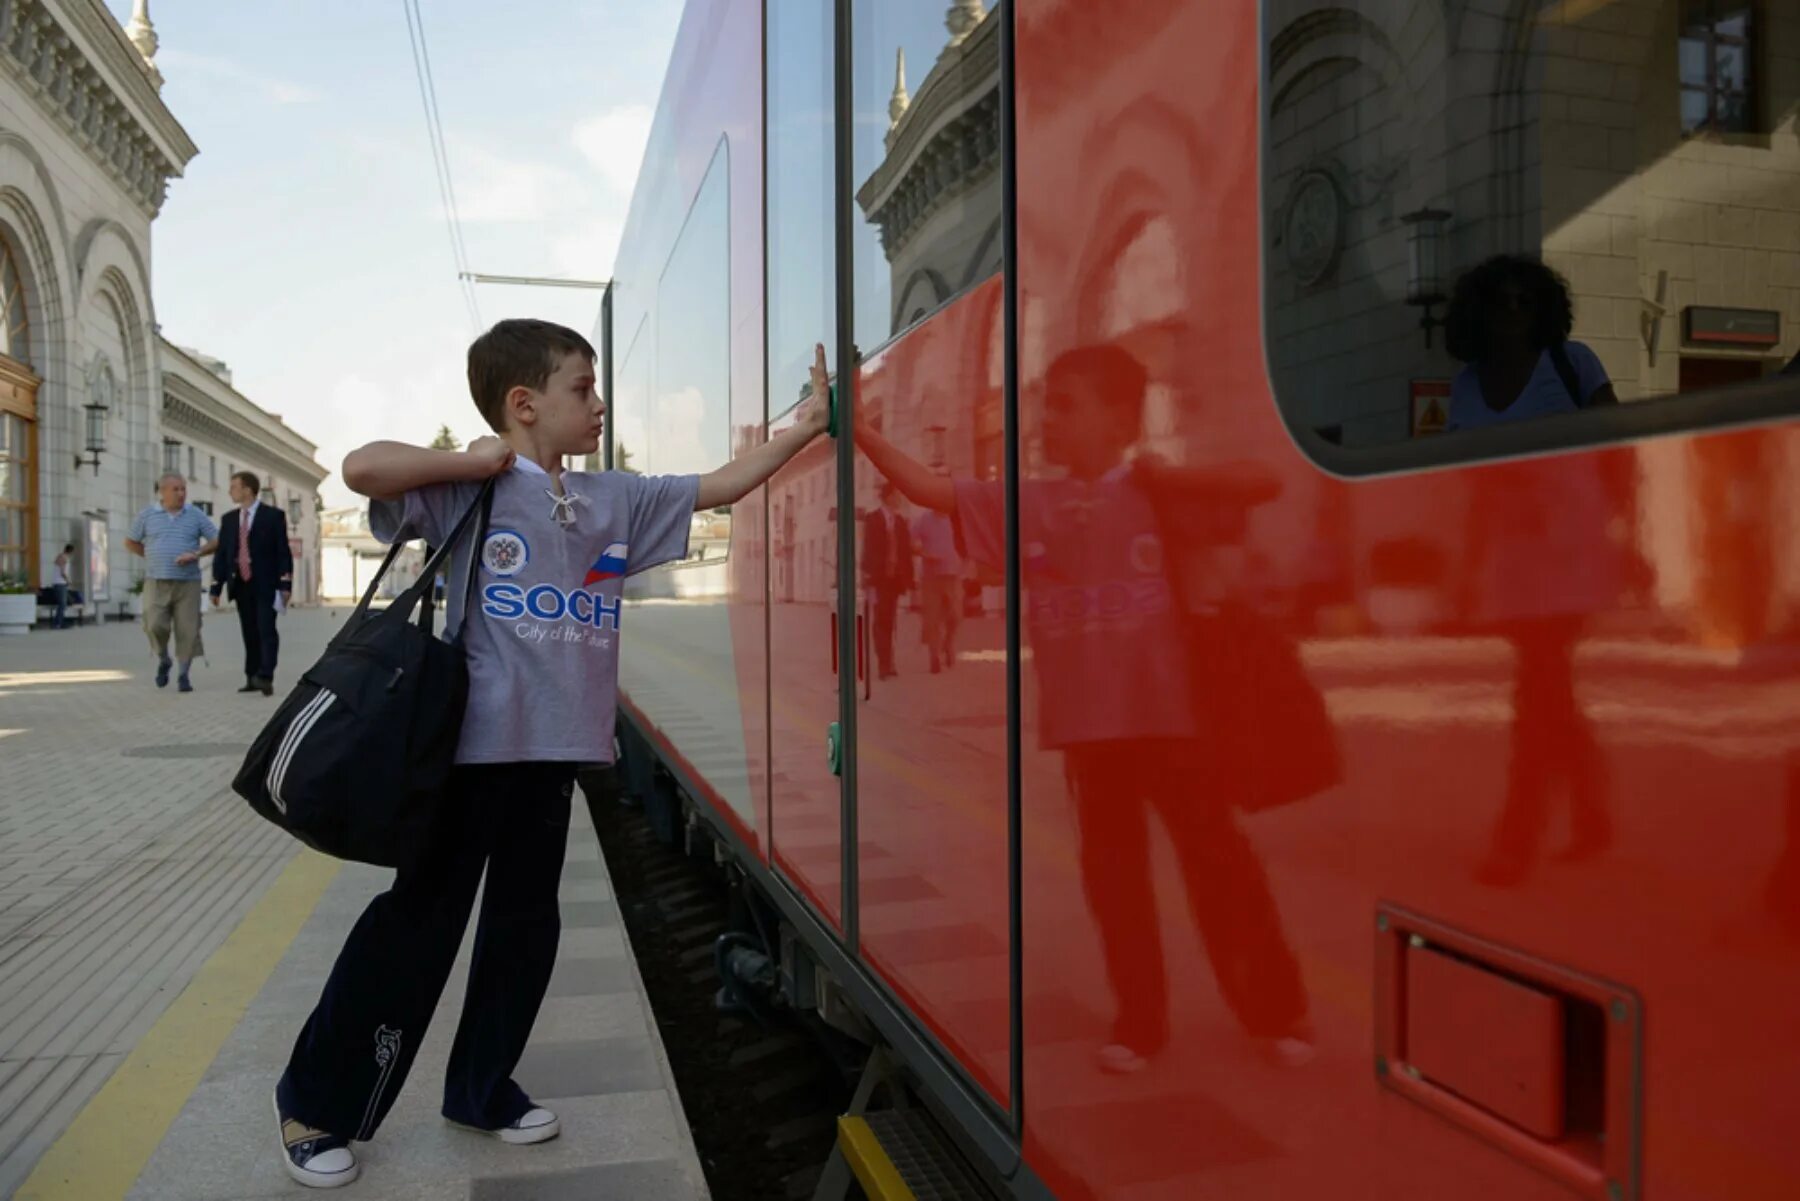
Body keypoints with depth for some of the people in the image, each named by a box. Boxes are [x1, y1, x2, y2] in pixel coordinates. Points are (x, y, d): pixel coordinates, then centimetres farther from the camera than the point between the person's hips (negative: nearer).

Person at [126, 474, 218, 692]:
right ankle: (163, 661, 16)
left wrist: (196, 554, -11)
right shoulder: (148, 515, 7)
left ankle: (184, 674, 7)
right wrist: (151, 557, 7)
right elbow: (130, 542, 18)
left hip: (188, 582, 0)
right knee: (155, 626, -12)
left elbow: (217, 541, 4)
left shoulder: (196, 516, 5)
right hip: (156, 582, 0)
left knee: (188, 630, -4)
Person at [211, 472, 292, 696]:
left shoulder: (273, 516, -1)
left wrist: (285, 584, -12)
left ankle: (265, 677, -18)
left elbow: (284, 552, -5)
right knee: (250, 633, 7)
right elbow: (221, 554, 13)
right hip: (241, 585, 5)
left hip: (265, 585, -5)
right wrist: (216, 587, 7)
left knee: (266, 631, -11)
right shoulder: (229, 519, 13)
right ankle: (252, 677, 11)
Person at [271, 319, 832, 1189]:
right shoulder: (472, 492, -8)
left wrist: (806, 424, 8)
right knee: (420, 917, 2)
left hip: (552, 745, 6)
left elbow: (719, 486, 10)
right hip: (472, 742, -6)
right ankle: (314, 1103, 20)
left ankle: (481, 1088, 31)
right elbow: (362, 468, -20)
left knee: (526, 921, 13)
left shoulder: (615, 502, 8)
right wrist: (473, 461, -14)